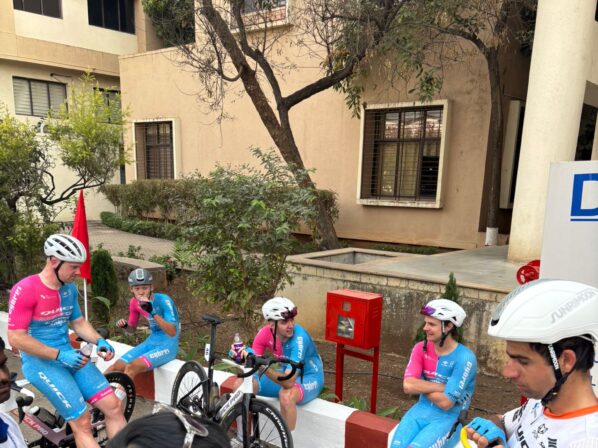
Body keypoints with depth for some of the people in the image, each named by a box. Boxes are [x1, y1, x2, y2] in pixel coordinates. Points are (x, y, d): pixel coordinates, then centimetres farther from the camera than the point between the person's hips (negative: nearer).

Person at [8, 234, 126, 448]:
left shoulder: (69, 288, 4)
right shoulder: (25, 289, -16)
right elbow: (16, 338, -17)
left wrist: (99, 341, -4)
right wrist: (59, 355, -21)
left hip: (69, 356, 6)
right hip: (40, 362, -6)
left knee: (113, 406, -4)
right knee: (82, 422, -13)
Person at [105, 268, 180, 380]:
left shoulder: (163, 300, -21)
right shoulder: (134, 302, -2)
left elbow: (172, 332, -30)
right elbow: (133, 328, 15)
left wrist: (152, 312, -39)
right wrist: (125, 326, -10)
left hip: (167, 346, -7)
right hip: (151, 342, 7)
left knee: (131, 367, -24)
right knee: (115, 367, -6)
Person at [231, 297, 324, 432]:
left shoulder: (299, 337, -33)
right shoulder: (265, 333, -17)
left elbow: (289, 382, -39)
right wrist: (242, 357, -34)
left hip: (310, 377, -6)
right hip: (286, 374, 6)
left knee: (286, 395, -38)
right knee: (240, 385, -9)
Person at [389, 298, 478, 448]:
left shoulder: (464, 358, -16)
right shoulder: (421, 348, -1)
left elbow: (445, 403, -19)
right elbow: (408, 385, -12)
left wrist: (420, 386, -7)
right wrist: (442, 387, -17)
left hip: (446, 418, -4)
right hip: (420, 411, 4)